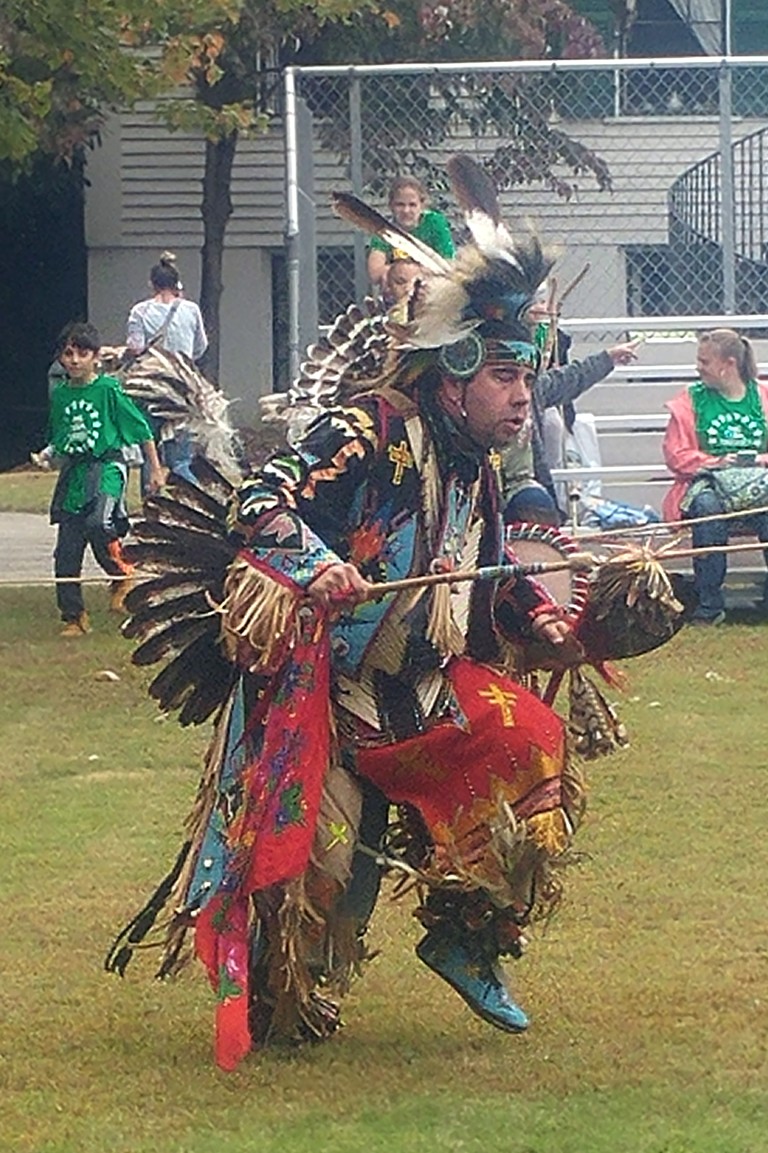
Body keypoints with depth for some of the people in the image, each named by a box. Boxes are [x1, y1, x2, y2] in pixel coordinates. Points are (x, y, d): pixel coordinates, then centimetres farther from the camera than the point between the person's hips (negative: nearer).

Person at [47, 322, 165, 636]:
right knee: (66, 552, 2)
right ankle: (74, 617, 11)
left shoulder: (108, 389, -6)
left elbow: (141, 429, 0)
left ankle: (121, 574, -4)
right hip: (72, 472, 5)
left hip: (106, 467, -5)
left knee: (97, 523, -31)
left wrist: (155, 469, 0)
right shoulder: (59, 395, 8)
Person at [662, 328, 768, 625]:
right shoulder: (691, 400, 11)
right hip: (707, 481, 0)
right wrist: (714, 463, -10)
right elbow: (676, 455, 4)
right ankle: (709, 604, -37)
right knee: (708, 506, -39)